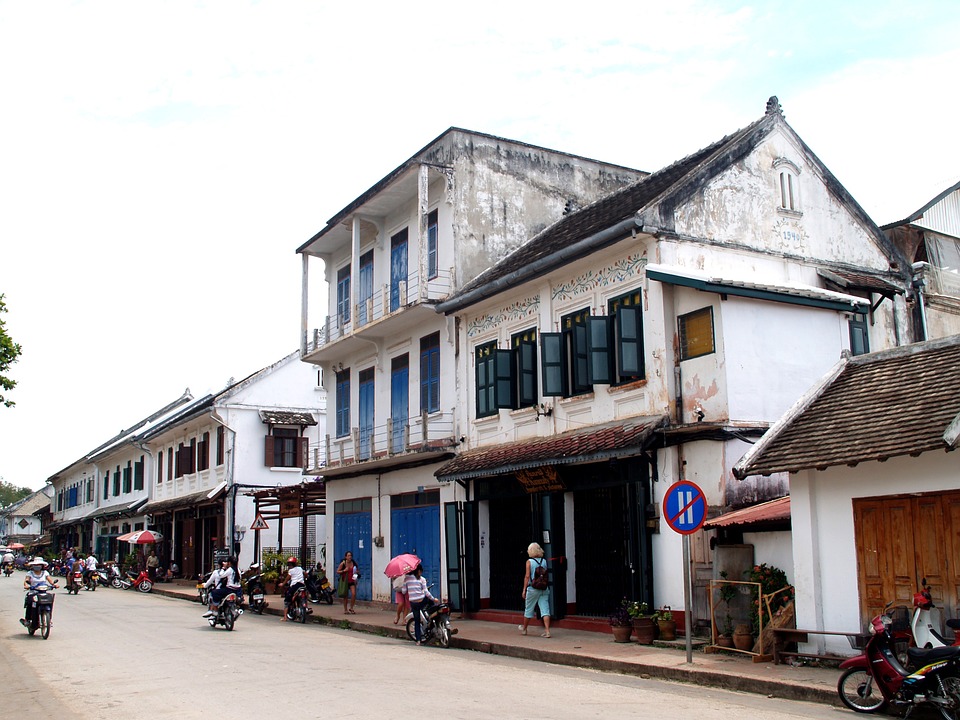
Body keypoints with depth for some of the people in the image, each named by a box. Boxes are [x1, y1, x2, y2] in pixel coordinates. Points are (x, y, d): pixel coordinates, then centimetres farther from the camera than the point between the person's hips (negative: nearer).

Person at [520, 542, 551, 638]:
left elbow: (527, 576, -9)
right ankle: (547, 631, -8)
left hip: (533, 588, -3)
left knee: (529, 609, 12)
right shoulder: (544, 561, 4)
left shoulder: (529, 562, -8)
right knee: (545, 609, 0)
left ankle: (524, 629, 29)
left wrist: (524, 589, -4)